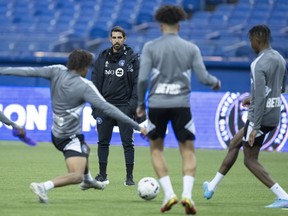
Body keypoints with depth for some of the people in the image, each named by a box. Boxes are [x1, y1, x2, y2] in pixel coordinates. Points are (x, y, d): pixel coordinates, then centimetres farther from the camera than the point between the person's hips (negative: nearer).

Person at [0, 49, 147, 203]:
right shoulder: (85, 86, -19)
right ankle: (44, 187, -34)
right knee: (77, 176, -16)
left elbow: (29, 72, -7)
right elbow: (107, 108, -23)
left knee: (85, 150, 36)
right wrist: (137, 126, -21)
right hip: (71, 137, -9)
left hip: (56, 133, 9)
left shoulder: (57, 72, -5)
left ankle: (88, 180, 61)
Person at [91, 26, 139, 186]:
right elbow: (95, 81, 12)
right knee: (103, 141, 6)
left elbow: (137, 83, -3)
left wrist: (132, 104, -12)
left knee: (128, 142, -3)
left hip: (124, 106, -3)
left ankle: (130, 177, 2)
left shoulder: (132, 59, -1)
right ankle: (102, 175, 15)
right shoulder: (102, 58, 9)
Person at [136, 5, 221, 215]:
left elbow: (142, 78, -7)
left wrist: (141, 103, 8)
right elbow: (203, 77, 0)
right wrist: (216, 82, 23)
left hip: (157, 104, 0)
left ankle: (168, 193, 3)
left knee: (156, 149, 17)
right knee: (188, 152, 7)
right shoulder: (191, 48, 3)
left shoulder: (150, 47, 0)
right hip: (181, 104, 0)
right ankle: (187, 194, -14)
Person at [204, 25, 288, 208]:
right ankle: (212, 186, 32)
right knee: (235, 142, 23)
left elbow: (260, 97, -23)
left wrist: (255, 127, -22)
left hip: (261, 117, -9)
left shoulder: (259, 64, -19)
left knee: (250, 160, 1)